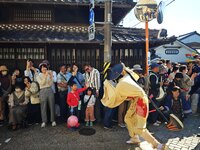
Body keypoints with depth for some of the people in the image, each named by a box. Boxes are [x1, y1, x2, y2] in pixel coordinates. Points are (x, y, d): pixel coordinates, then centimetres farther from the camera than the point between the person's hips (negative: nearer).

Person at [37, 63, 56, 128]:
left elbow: (51, 84, -1)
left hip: (50, 90, 1)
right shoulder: (38, 76, 4)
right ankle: (44, 121, 10)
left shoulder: (49, 75, 8)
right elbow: (41, 83, -13)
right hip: (43, 91, -1)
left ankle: (53, 120, 12)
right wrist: (45, 76, -21)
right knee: (43, 107, 1)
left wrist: (51, 77, -12)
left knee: (52, 106, 3)